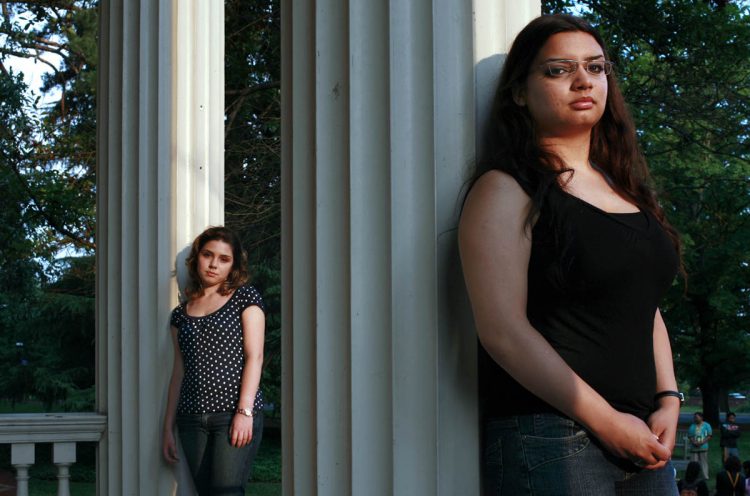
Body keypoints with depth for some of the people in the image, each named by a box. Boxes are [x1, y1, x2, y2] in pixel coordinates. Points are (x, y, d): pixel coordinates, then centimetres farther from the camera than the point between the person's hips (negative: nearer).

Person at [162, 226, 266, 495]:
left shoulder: (245, 297, 5)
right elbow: (179, 371, 17)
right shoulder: (182, 313, 17)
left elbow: (254, 356, -3)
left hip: (236, 413, -4)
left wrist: (245, 411, -14)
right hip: (192, 419, 4)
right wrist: (168, 427, 12)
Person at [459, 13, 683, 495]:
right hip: (551, 443, -7)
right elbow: (504, 332, -16)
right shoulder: (506, 189, -7)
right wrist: (606, 421, -15)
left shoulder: (623, 187, 16)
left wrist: (668, 400, 4)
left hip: (643, 438, 7)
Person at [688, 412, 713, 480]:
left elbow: (709, 436, 0)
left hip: (703, 447, -2)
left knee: (704, 463, -2)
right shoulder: (692, 426, 10)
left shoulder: (706, 425, 3)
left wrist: (702, 442, -13)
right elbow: (689, 436, 9)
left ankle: (705, 477, 2)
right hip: (694, 448, 2)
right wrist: (694, 442, -10)